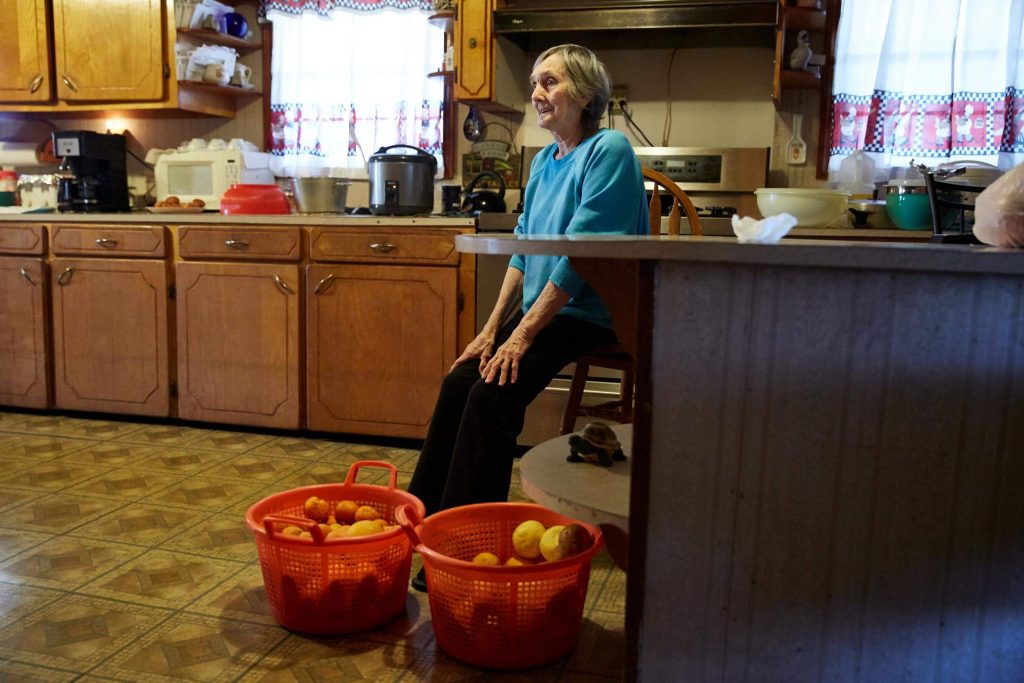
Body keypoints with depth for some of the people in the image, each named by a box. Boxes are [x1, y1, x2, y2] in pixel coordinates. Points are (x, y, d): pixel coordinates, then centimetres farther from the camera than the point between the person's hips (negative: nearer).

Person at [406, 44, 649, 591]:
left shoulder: (608, 151, -13)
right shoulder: (544, 161, 13)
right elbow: (522, 247, 14)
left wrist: (524, 332, -20)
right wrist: (492, 327, 5)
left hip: (590, 315, -8)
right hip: (540, 307, 8)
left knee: (493, 394, -20)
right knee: (459, 381, -5)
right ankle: (424, 512, 8)